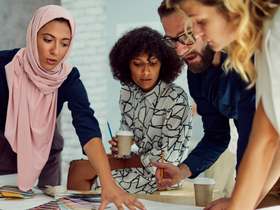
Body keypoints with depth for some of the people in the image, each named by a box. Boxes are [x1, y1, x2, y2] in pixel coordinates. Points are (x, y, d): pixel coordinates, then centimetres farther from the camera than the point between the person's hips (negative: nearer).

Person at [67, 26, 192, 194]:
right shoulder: (128, 92, 3)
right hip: (137, 160, 7)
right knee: (77, 167, -8)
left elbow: (168, 156, -18)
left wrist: (124, 162, -12)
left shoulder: (176, 98, -18)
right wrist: (119, 145, -8)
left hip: (162, 175, -7)